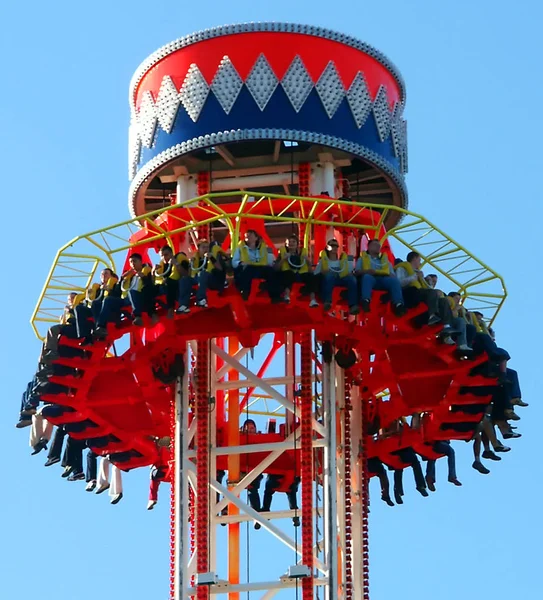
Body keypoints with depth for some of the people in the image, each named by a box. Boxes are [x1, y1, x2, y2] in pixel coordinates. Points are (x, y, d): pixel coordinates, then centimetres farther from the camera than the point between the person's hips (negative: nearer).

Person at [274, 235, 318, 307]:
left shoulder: (303, 252, 9)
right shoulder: (283, 252, 4)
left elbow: (311, 271, 4)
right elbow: (276, 268, -7)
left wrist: (308, 260, -12)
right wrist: (283, 259, -17)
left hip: (301, 274, 2)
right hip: (288, 275, -2)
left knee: (310, 276, -28)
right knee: (288, 273, -36)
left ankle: (312, 300, -38)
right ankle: (286, 296, -51)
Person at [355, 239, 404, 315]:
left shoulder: (385, 259, 35)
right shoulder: (362, 258, 29)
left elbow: (392, 275, 21)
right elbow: (356, 271, 11)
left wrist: (391, 275, -5)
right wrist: (365, 271, -11)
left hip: (383, 278, 2)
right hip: (370, 278, -2)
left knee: (394, 280, -33)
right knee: (367, 277, -40)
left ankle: (398, 305, -56)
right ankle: (366, 301, -64)